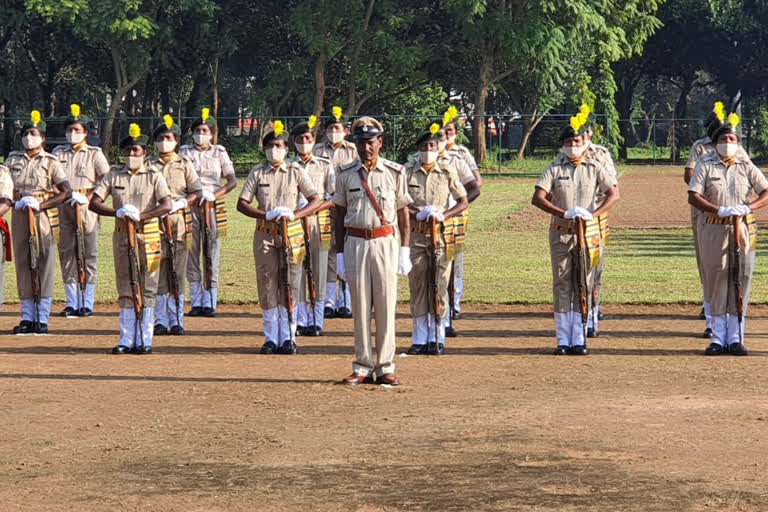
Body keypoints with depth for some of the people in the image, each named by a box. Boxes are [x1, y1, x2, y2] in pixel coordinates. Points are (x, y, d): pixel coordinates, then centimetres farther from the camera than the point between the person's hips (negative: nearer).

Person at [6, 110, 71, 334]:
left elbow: (67, 192, -8)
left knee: (44, 264, -2)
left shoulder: (51, 162, -1)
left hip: (43, 215, -4)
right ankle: (27, 317, 12)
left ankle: (42, 318, 2)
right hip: (20, 215, 4)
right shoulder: (13, 160, 9)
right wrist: (17, 202, -9)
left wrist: (40, 205, -17)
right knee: (23, 263, 5)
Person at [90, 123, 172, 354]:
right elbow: (94, 203, -1)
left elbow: (167, 205, -12)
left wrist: (140, 216, -23)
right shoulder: (114, 175, 7)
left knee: (147, 289, -1)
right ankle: (126, 339, 9)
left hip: (148, 236, -2)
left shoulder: (154, 177, 1)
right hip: (122, 235, 2)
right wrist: (117, 213, -18)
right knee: (126, 289, 5)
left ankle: (145, 340, 4)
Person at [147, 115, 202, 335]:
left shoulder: (184, 164, 11)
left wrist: (181, 203, -12)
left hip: (178, 220, 0)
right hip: (154, 222, 0)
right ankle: (160, 321, 3)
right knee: (157, 270, -2)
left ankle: (177, 321, 4)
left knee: (177, 270, -1)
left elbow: (196, 192, 5)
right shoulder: (149, 165, 11)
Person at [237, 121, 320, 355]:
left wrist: (294, 214, -15)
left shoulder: (296, 172, 3)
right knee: (267, 286, 2)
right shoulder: (258, 173, 5)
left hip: (291, 234, -1)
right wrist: (266, 215, -13)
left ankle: (288, 337, 5)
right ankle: (271, 337, 9)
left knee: (289, 286, -1)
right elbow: (242, 204, 1)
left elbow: (315, 200, 1)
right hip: (265, 235, 1)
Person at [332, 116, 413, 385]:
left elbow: (403, 213, 7)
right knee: (360, 307, 3)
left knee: (386, 306, -1)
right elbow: (340, 215, 10)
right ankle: (363, 367, 9)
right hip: (355, 243, 1)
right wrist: (339, 254, 5)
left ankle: (385, 367, 5)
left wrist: (405, 251, 1)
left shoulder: (394, 173, 4)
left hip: (385, 242, -1)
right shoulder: (346, 175, 6)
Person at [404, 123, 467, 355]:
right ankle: (420, 339, 8)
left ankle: (437, 338, 5)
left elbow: (463, 201, 6)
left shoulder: (447, 172, 5)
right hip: (415, 234, 0)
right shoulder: (408, 171, 4)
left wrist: (443, 215, -10)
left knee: (439, 286, -1)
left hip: (441, 234, 0)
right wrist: (419, 214, -15)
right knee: (417, 285, 2)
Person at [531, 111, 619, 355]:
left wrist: (592, 214, -19)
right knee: (562, 285, 1)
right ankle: (563, 340, 5)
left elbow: (614, 194, -4)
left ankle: (578, 339, 6)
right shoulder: (555, 168, 2)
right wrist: (564, 213, -21)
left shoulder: (595, 168, 4)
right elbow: (538, 198, -8)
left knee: (583, 285, 1)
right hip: (560, 233, 0)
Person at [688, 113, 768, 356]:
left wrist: (748, 207, -14)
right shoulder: (705, 165, 2)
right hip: (713, 229, -2)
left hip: (743, 229, 2)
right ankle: (718, 337, 6)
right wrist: (720, 210, -18)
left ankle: (735, 338, 6)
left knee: (740, 281, 0)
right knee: (716, 281, -1)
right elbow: (693, 196, -7)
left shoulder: (746, 166, 7)